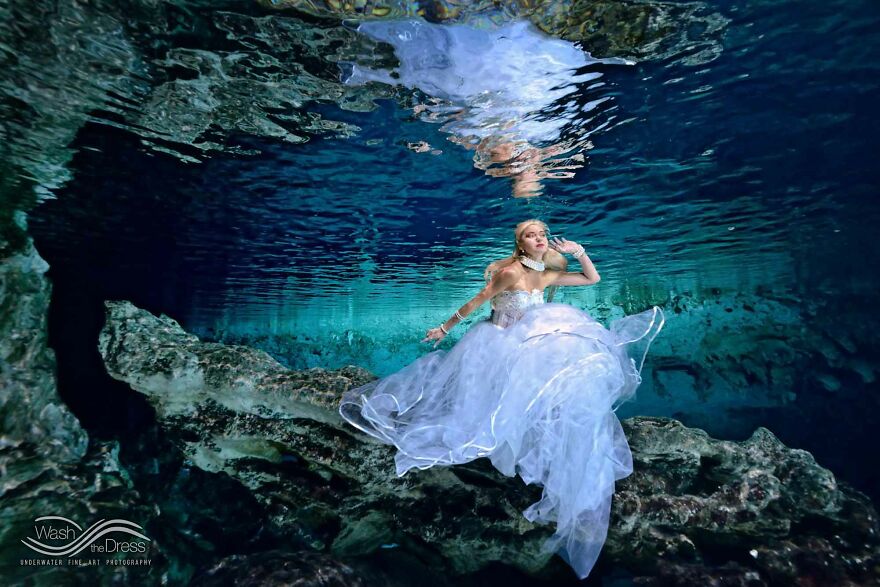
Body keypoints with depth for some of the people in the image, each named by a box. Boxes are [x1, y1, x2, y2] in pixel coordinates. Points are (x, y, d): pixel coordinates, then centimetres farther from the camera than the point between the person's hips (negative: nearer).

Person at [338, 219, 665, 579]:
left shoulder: (549, 275, 4)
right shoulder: (510, 272, -17)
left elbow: (593, 279, 13)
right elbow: (475, 303, -11)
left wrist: (579, 251, -4)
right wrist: (444, 328, -4)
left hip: (525, 349, 7)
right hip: (497, 346, -6)